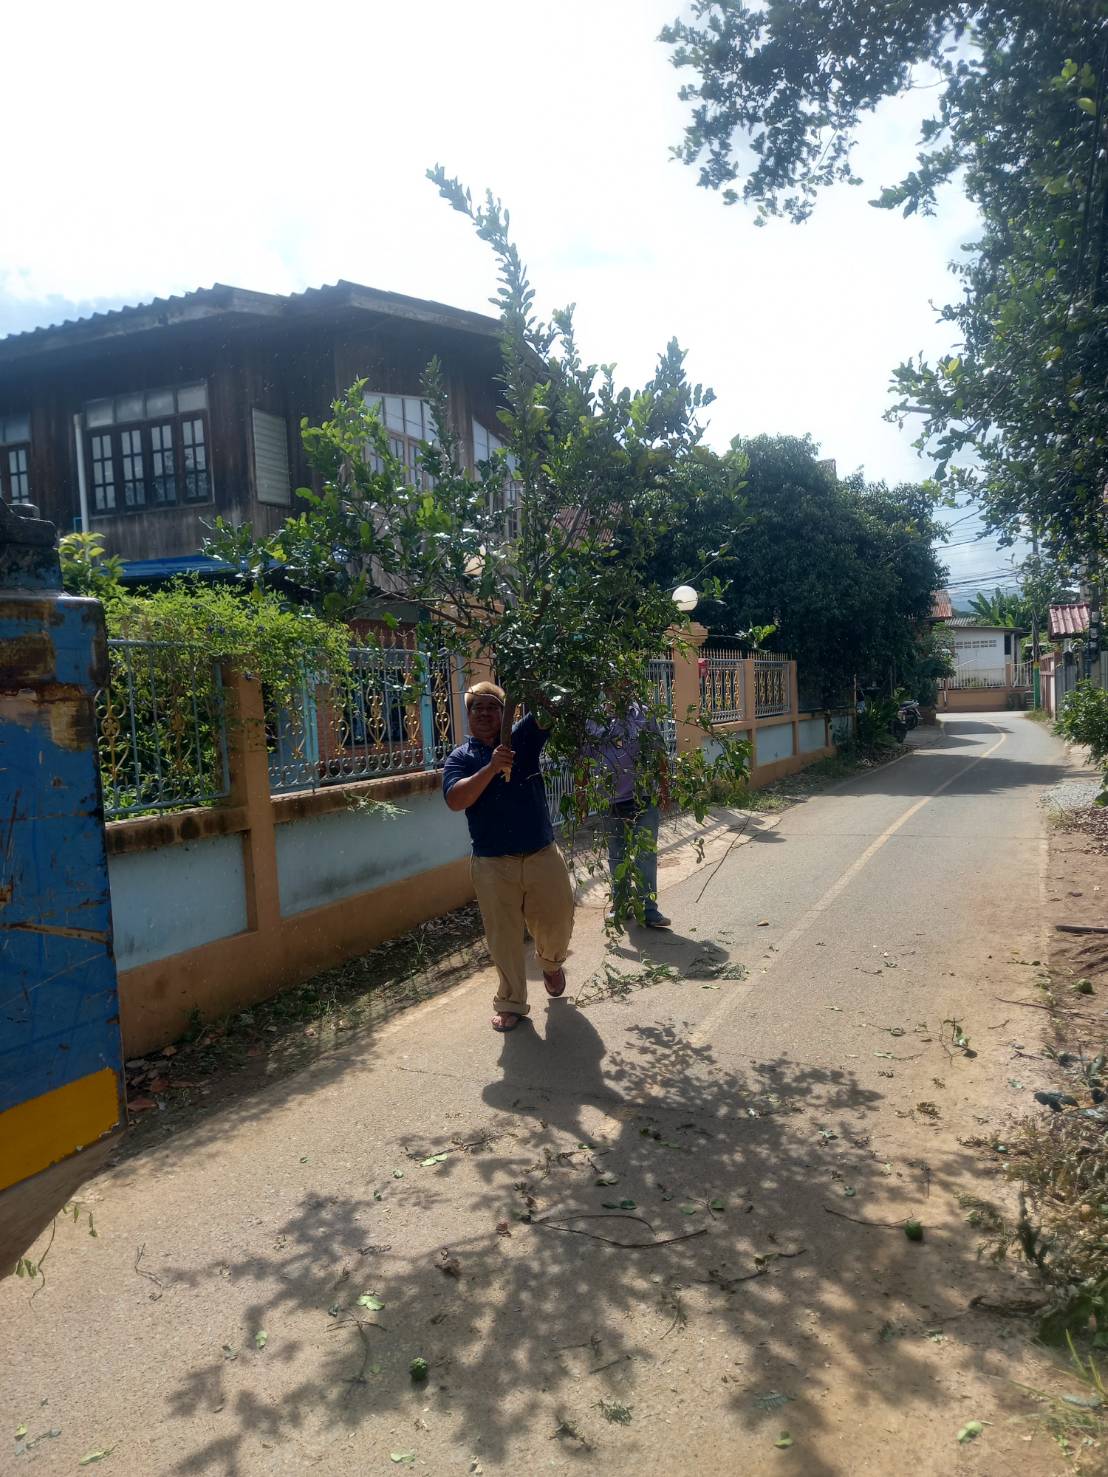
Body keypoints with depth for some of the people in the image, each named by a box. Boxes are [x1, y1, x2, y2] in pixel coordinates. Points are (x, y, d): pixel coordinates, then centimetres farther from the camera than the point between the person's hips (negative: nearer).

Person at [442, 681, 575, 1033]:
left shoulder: (523, 739, 5)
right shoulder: (461, 757, 2)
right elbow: (455, 800, -14)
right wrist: (491, 768, -23)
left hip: (543, 856, 1)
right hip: (493, 865, -1)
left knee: (557, 922, 12)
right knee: (504, 937, 6)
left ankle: (551, 963, 46)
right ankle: (510, 1003, 25)